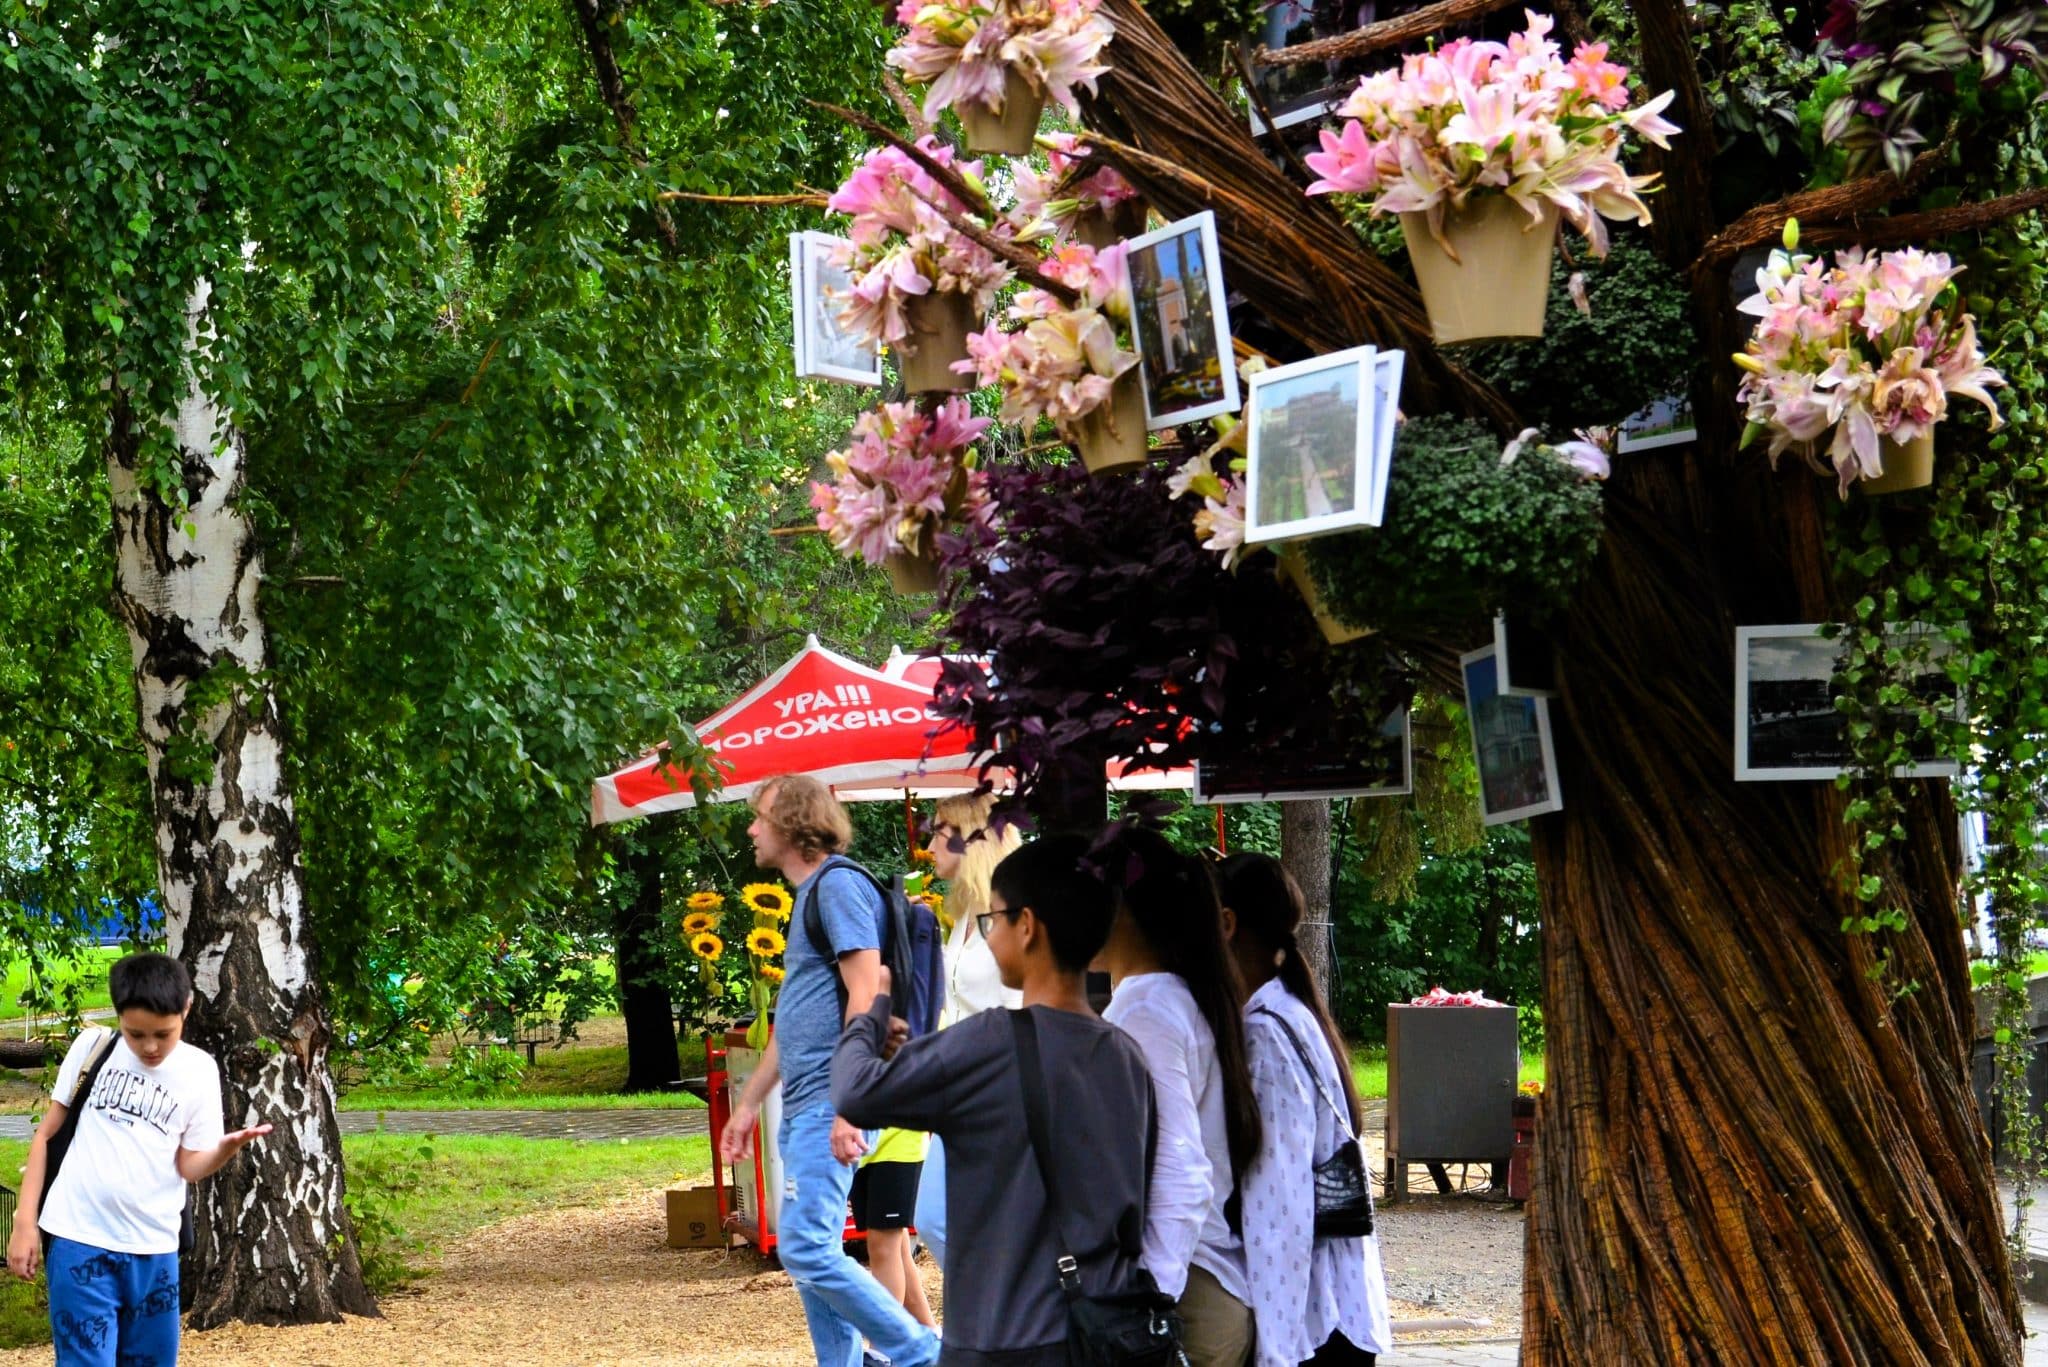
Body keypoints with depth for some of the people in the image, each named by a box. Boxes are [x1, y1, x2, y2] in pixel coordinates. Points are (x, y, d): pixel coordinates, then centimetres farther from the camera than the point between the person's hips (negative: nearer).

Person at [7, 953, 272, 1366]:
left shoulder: (199, 1071, 1)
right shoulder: (92, 1047, 0)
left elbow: (189, 1165, 0)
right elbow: (48, 1132, 6)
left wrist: (230, 1145, -21)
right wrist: (25, 1221, 1)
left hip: (153, 1247, 2)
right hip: (79, 1238, -2)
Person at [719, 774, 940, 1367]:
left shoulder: (839, 885, -11)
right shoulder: (809, 895, 20)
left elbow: (865, 994, -19)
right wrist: (749, 1103, 28)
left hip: (827, 1104, -10)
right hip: (802, 1107, 10)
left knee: (806, 1248, -15)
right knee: (810, 1253, 10)